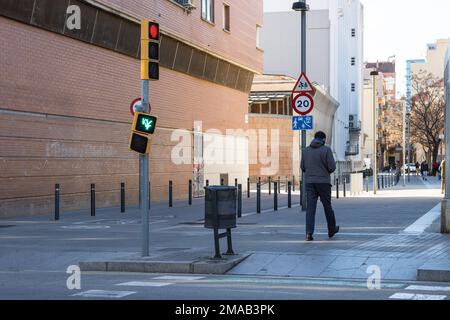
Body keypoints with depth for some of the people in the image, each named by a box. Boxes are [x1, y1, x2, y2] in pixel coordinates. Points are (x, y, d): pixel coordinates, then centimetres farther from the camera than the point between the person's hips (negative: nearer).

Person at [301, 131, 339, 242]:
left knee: (310, 208, -1)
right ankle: (332, 230, 27)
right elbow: (332, 167, -11)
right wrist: (327, 171, 10)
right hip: (323, 182, -3)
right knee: (327, 206, 12)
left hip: (309, 182, 3)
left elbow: (303, 167, 10)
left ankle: (309, 232, -14)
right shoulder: (326, 150, -7)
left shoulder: (306, 150, 7)